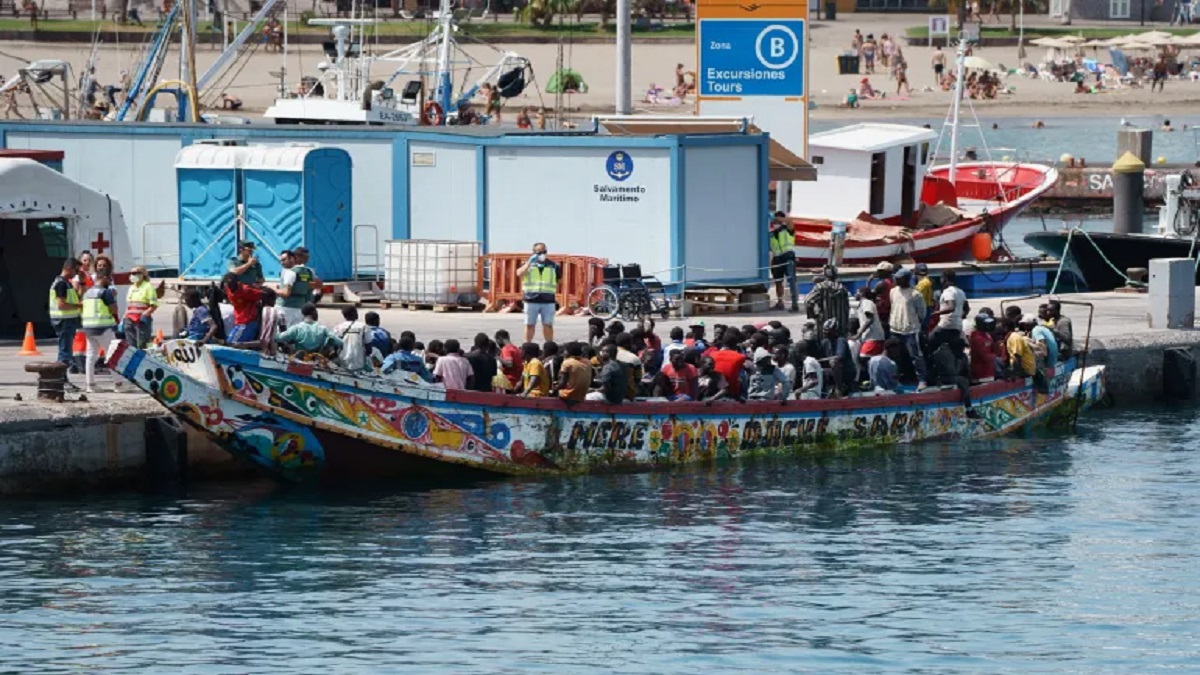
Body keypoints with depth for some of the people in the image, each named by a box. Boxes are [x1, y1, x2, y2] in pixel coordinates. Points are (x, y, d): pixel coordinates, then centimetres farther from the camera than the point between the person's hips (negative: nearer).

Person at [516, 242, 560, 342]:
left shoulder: (553, 266, 10)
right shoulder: (528, 265, 7)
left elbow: (558, 281, 19)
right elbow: (519, 274, -11)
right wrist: (529, 262, -15)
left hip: (548, 301, 1)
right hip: (531, 300, -1)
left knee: (548, 325, 0)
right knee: (530, 325, 4)